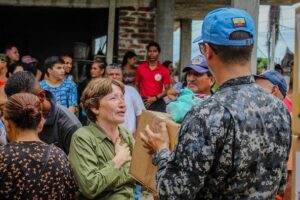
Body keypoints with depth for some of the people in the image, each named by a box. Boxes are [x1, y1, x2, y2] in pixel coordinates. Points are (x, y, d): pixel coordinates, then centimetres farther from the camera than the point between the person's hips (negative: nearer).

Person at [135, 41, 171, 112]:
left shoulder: (164, 70, 1)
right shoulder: (140, 68, 5)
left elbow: (167, 89, 1)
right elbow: (136, 85, 13)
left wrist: (155, 98, -10)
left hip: (158, 103, -1)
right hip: (143, 102, 1)